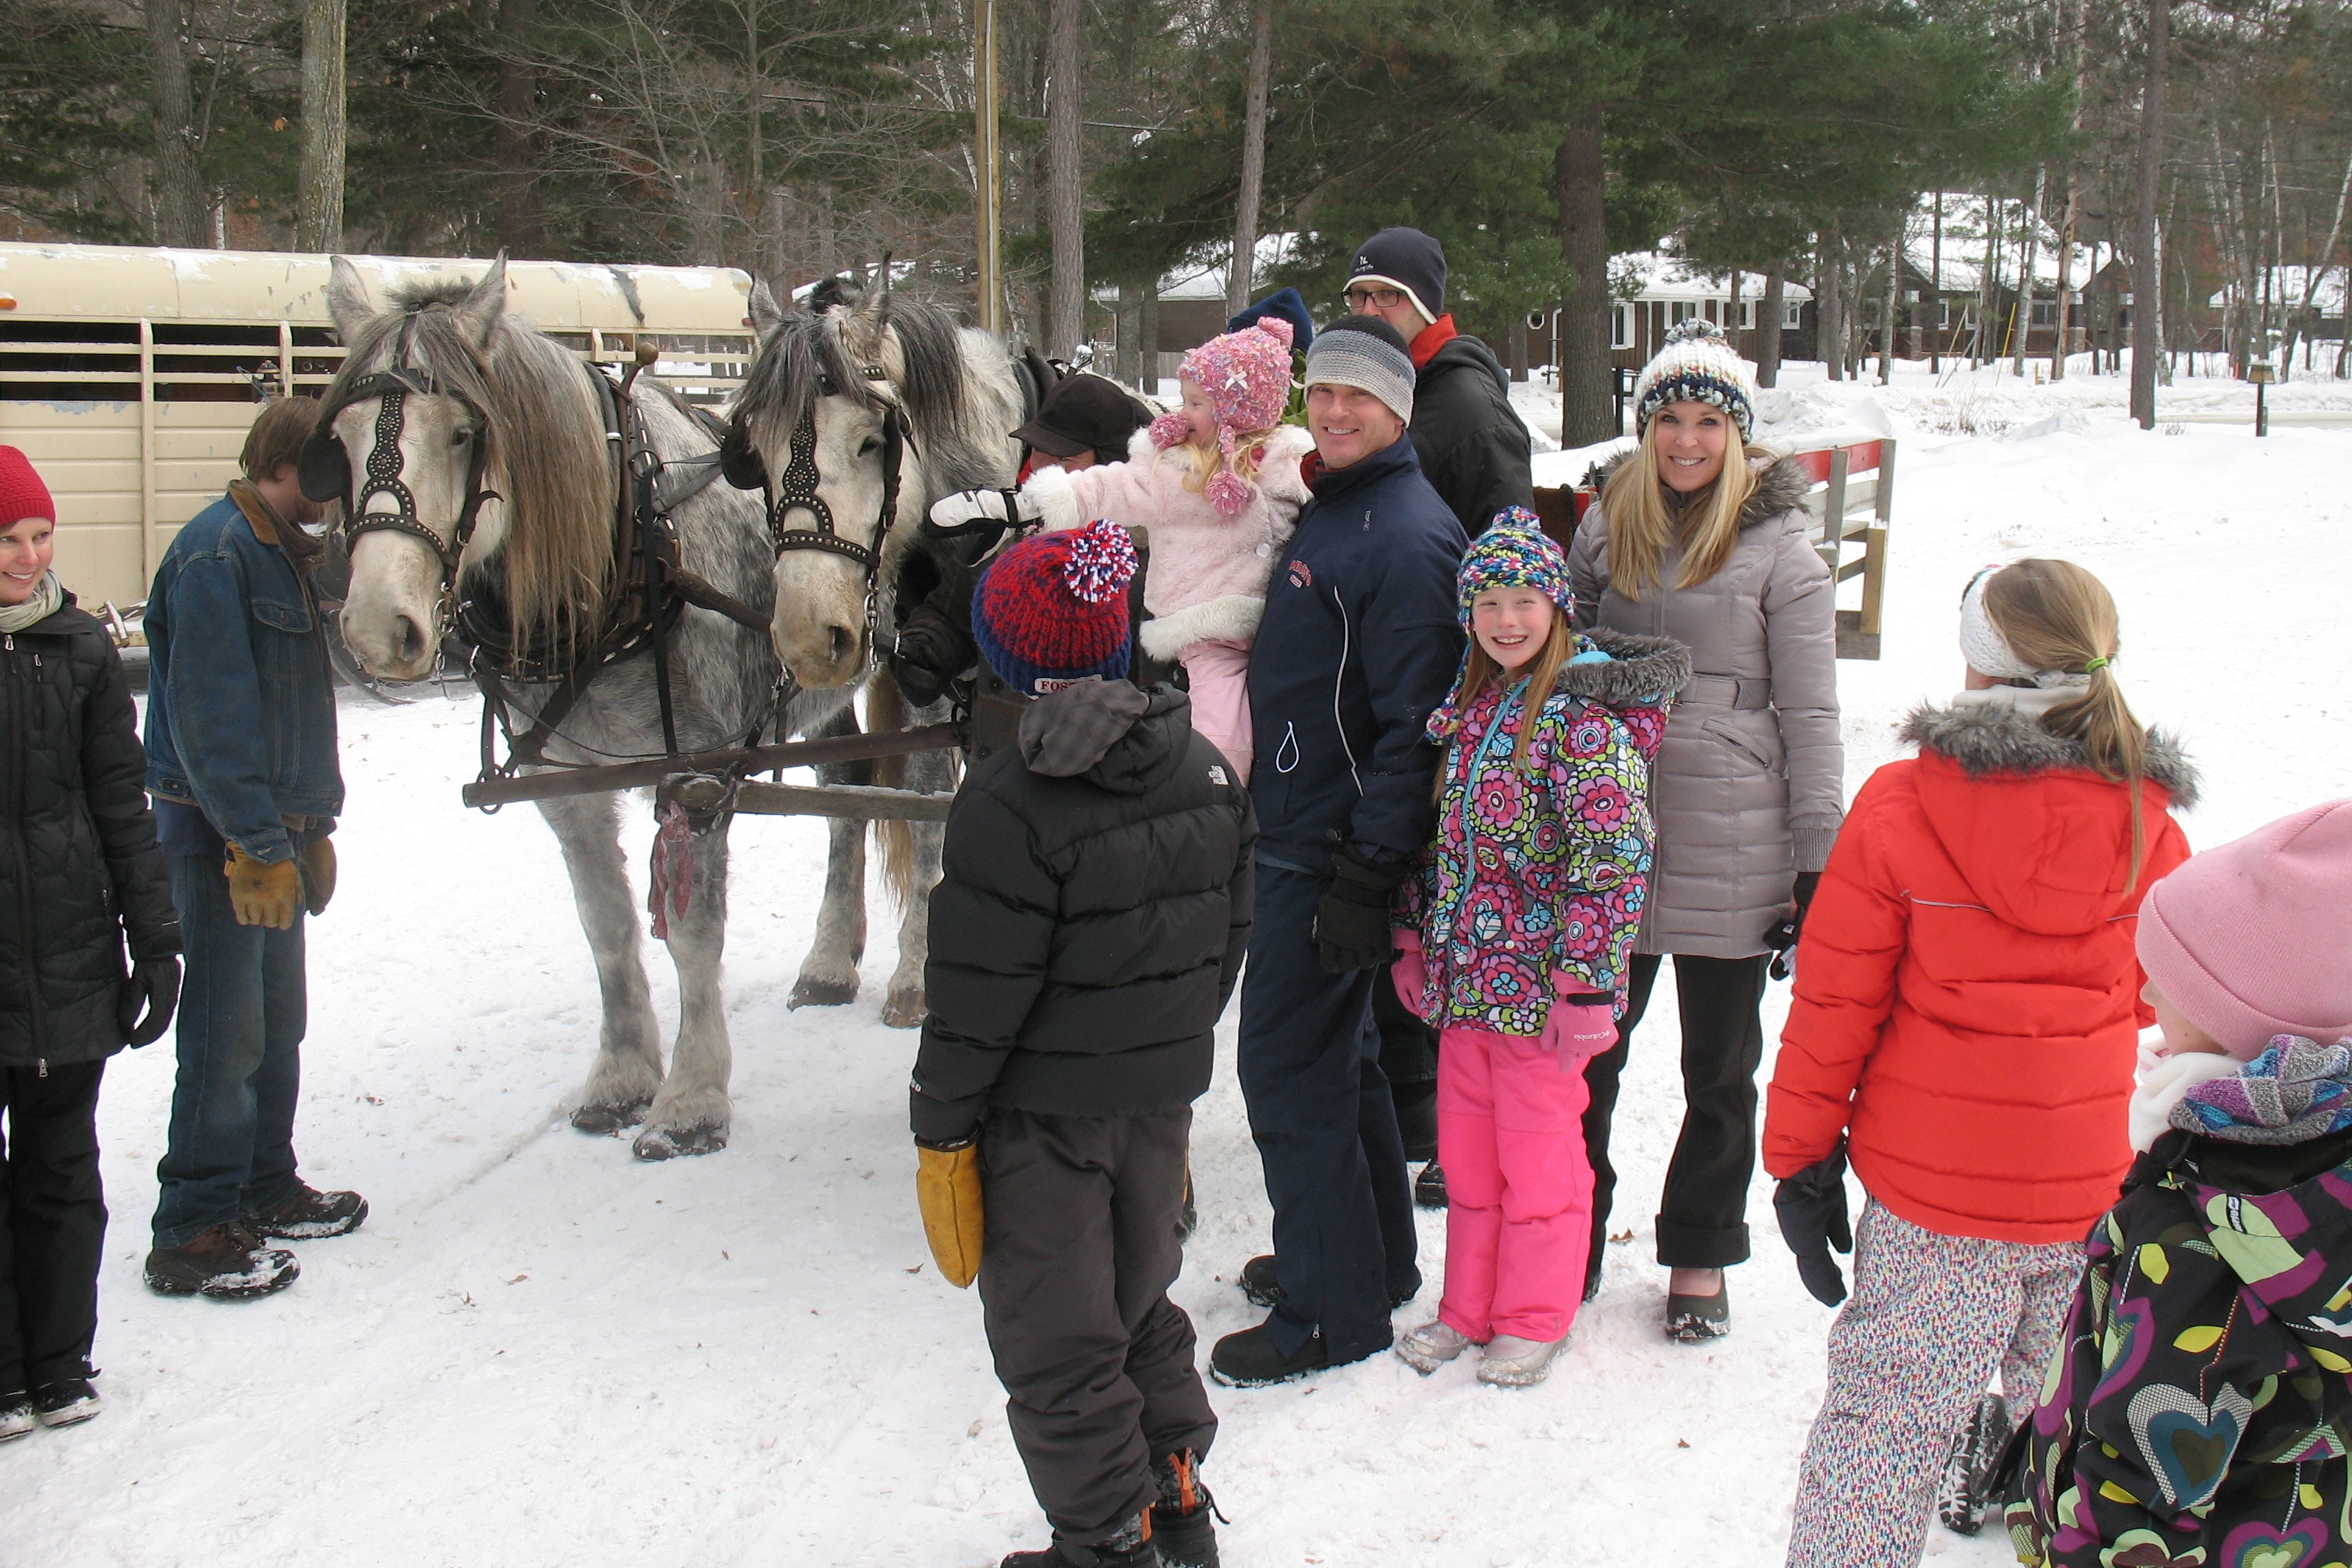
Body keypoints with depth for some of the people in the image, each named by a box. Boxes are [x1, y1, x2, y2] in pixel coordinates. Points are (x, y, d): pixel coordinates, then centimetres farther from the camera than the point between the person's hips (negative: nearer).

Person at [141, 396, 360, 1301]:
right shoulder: (218, 552, -16)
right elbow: (210, 717, -22)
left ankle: (265, 1189, 29)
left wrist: (313, 827, 19)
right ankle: (193, 1236, 2)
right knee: (228, 1034, -6)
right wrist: (260, 846, -23)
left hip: (276, 830, 10)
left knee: (278, 1022, 16)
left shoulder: (285, 552, 15)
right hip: (223, 838, -10)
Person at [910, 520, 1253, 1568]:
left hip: (1045, 1106, -7)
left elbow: (979, 995, -18)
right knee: (1141, 1300, 23)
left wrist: (941, 1125, -8)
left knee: (1054, 1338, 7)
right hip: (1164, 1089, 7)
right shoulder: (1204, 771, 0)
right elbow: (1228, 937, 9)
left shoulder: (1010, 804, -21)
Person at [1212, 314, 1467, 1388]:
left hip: (1333, 852, -10)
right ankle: (1372, 1259, 34)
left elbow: (1414, 724, -23)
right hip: (1295, 839, 10)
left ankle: (1334, 1314, 7)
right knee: (1334, 1054, 19)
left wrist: (1368, 877, -24)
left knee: (1286, 1067, -4)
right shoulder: (1329, 509, 14)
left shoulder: (1406, 537, -18)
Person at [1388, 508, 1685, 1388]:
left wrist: (1587, 985, -22)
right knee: (1465, 1144, 16)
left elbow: (1612, 861, -19)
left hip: (1537, 983, -7)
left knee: (1538, 1148, 7)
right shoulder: (1467, 703, 9)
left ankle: (1535, 1321, 23)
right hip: (1463, 975, 7)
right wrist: (1412, 937, 14)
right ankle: (1468, 1307, 32)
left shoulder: (1583, 714, -15)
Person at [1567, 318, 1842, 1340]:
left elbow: (1809, 715, -4)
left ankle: (1700, 1257, 28)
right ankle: (1573, 1243, 25)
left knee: (1719, 1064, 12)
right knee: (1587, 1048, 8)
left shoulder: (1778, 547, -5)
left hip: (1729, 842, -3)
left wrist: (1820, 859, -7)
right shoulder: (1606, 527, 5)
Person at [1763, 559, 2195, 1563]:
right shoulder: (2148, 826, -3)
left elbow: (1834, 1006, -7)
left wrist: (1802, 1161, 3)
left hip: (1927, 1192, -2)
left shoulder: (1899, 807, -10)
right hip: (2099, 1189, 2)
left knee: (1886, 1423, 6)